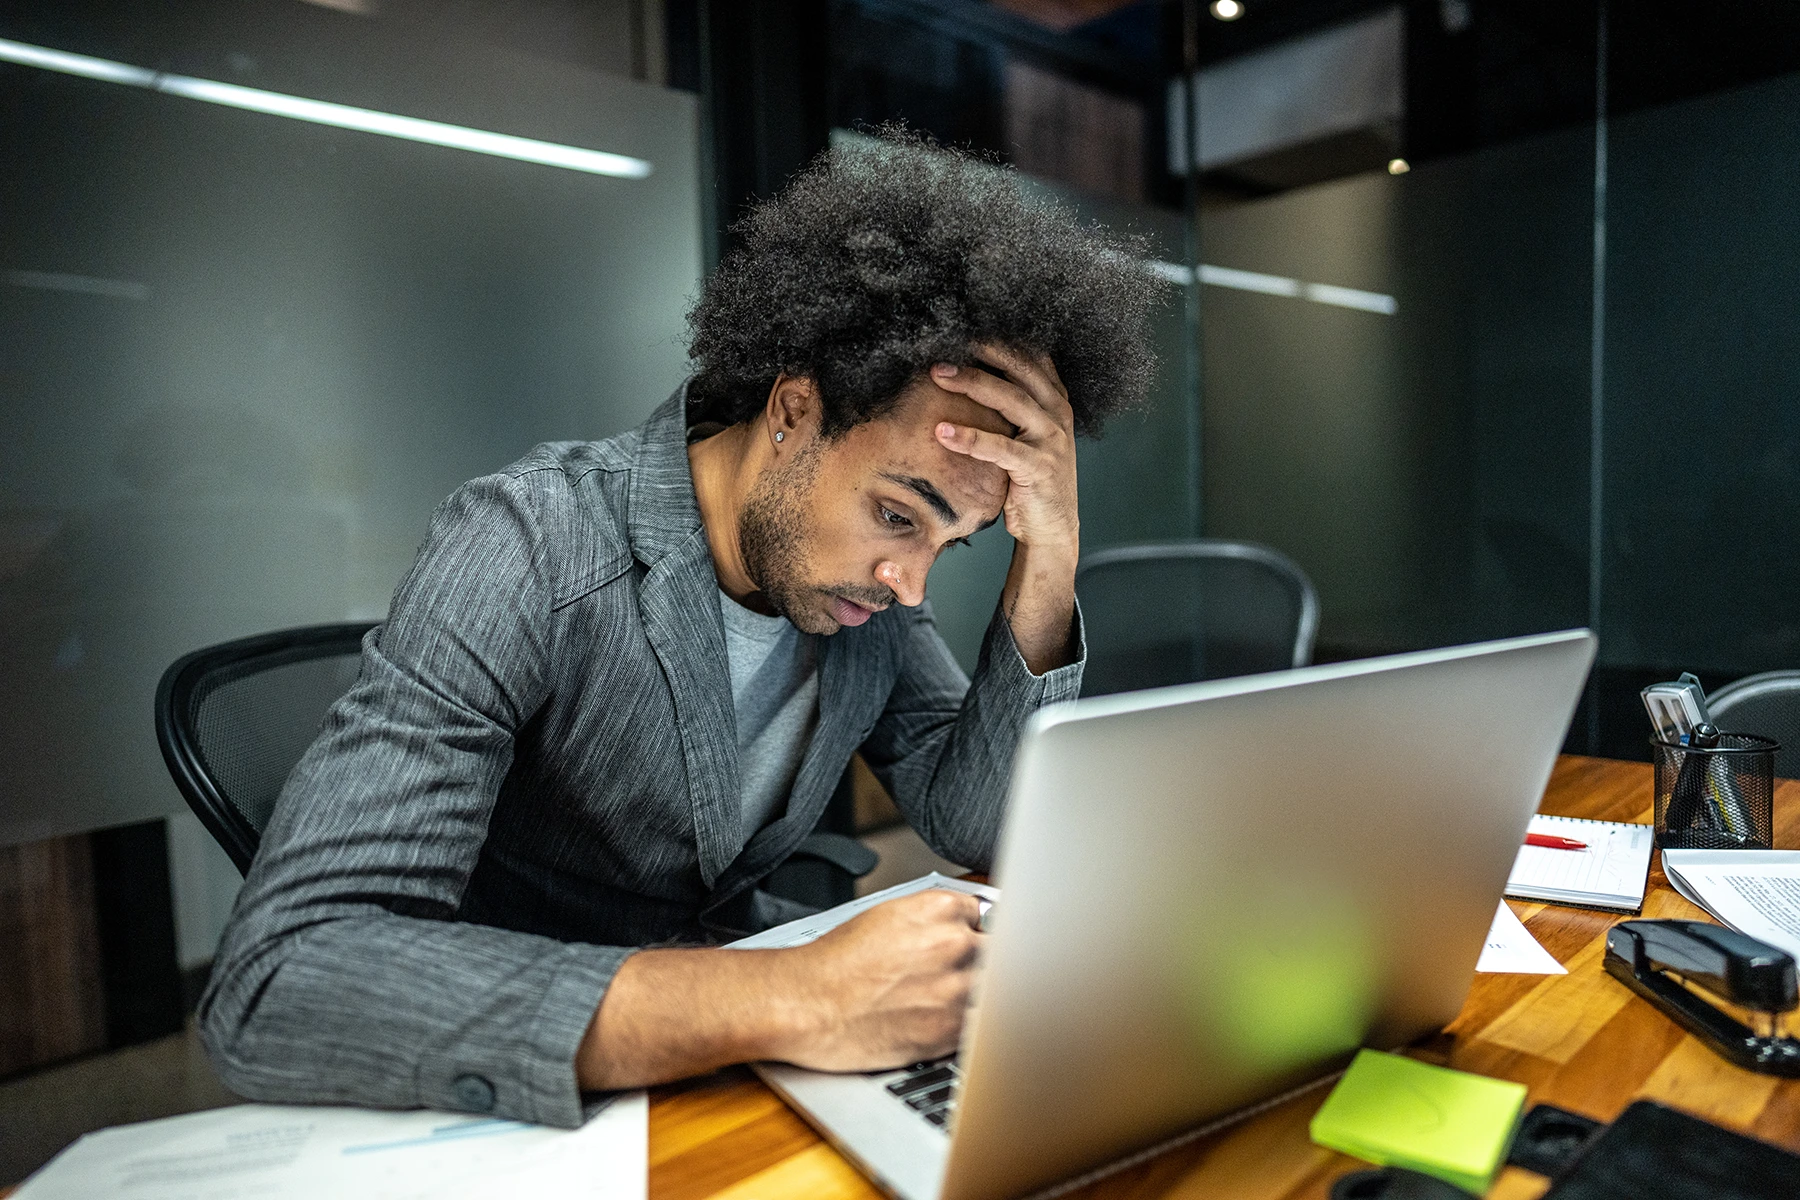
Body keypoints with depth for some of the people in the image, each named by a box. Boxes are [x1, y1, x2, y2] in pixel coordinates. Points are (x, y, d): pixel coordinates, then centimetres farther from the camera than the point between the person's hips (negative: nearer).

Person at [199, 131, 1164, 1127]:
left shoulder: (865, 580, -8)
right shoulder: (529, 549, -25)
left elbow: (971, 823, -6)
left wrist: (1047, 567, -21)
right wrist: (779, 1000, -40)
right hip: (532, 1105, -4)